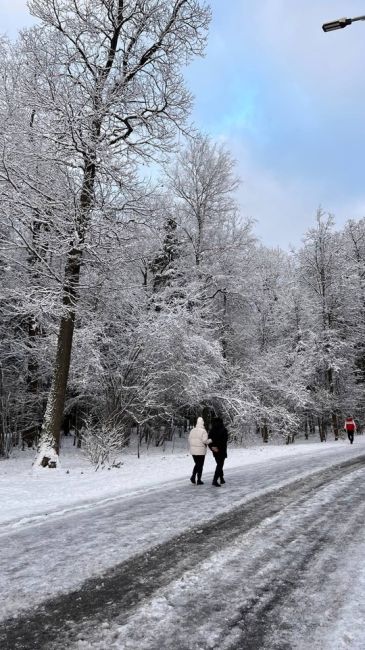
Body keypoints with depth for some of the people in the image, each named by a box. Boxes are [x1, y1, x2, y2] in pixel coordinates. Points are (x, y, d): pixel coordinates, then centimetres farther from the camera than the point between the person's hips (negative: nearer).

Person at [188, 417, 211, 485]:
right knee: (200, 465, 6)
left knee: (197, 464, 19)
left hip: (193, 451, 5)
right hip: (201, 451, -5)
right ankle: (199, 480, 9)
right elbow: (205, 441, -19)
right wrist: (210, 440, -2)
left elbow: (189, 440, 7)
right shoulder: (203, 431, -12)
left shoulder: (192, 430, 6)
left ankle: (193, 476, 3)